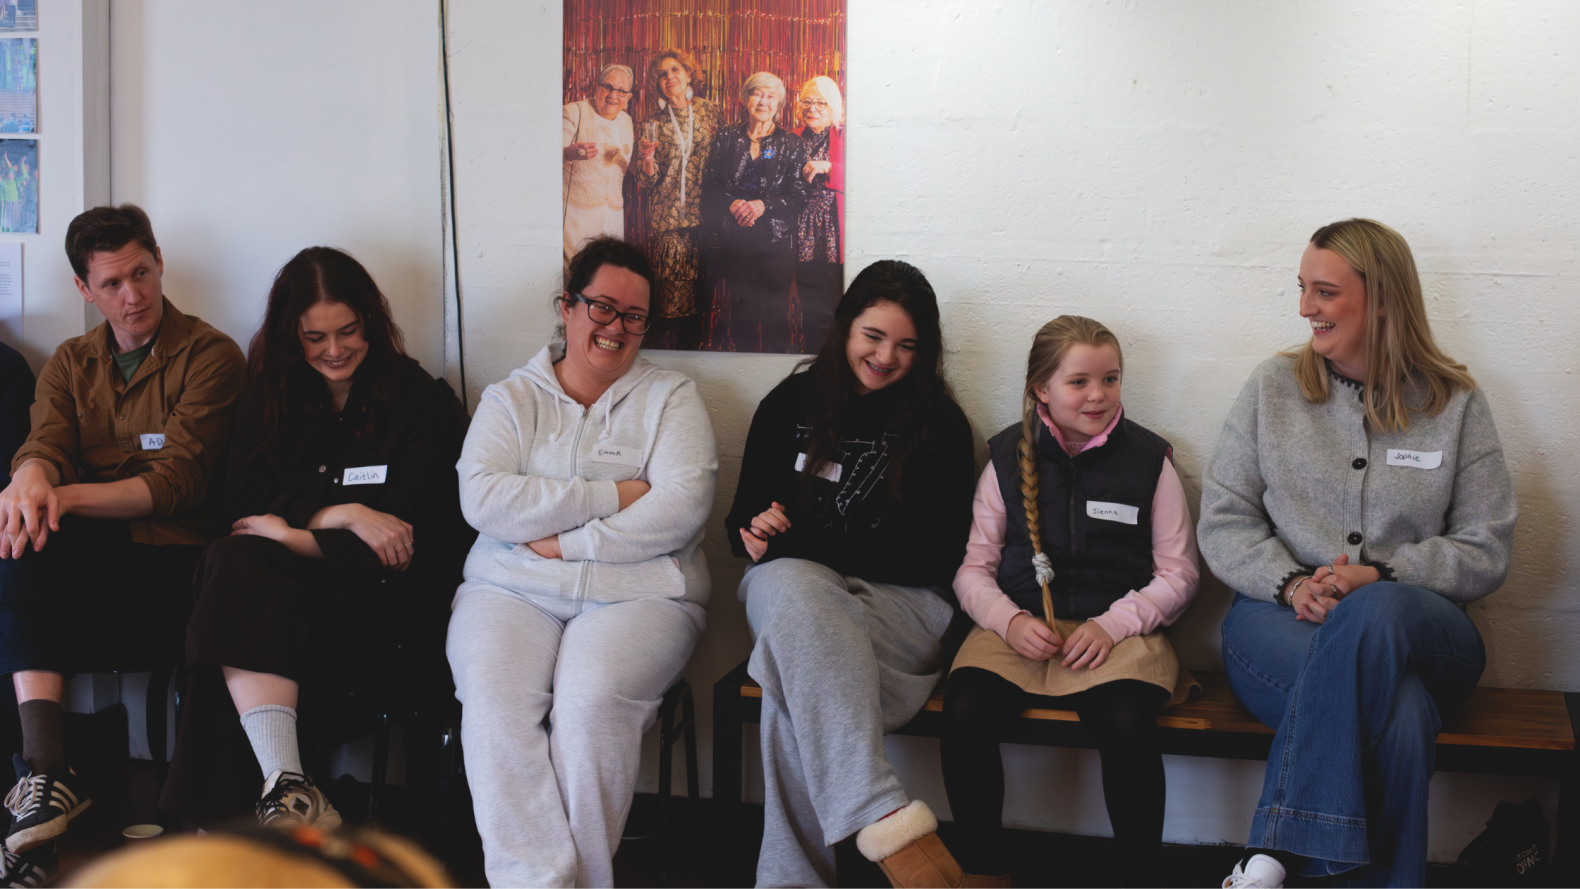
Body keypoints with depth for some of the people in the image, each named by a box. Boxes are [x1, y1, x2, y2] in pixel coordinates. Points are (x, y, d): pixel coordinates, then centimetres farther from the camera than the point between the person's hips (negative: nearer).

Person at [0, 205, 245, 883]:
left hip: (170, 555, -4)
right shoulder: (70, 364, 20)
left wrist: (68, 496, -23)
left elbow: (177, 481, -9)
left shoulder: (209, 356, 2)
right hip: (80, 548, 4)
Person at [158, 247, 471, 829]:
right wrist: (343, 513, -9)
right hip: (285, 586, 4)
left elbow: (416, 536, -6)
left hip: (387, 611, -4)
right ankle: (285, 784, -44)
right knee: (236, 562, -31)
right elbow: (242, 504, 6)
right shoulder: (270, 399, 19)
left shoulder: (425, 403, 4)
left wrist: (289, 531, -9)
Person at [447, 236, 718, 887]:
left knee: (592, 699, -32)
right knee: (493, 698, -29)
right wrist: (612, 496, -7)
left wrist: (567, 542, -9)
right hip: (512, 589, 2)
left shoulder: (670, 397, 12)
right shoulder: (509, 399, 15)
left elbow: (682, 508, -4)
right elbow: (483, 499, -3)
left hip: (637, 592, -1)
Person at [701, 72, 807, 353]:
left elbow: (799, 194, -2)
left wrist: (763, 205, -15)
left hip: (774, 238, -1)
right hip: (734, 240, 1)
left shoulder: (790, 143, 5)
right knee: (741, 312, 5)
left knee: (776, 314, -2)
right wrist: (732, 204, -11)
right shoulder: (726, 138, 9)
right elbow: (710, 185, 7)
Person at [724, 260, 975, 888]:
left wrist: (795, 545, -10)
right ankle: (887, 820, -52)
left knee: (798, 668, -37)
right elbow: (743, 522, 19)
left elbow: (936, 553, -3)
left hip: (904, 603, -1)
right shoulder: (789, 405, 15)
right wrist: (759, 527, -10)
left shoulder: (940, 425, 7)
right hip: (792, 589, 2)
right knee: (793, 590, -39)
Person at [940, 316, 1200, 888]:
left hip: (1119, 630, -1)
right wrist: (1008, 621, -10)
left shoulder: (1148, 458, 7)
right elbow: (973, 567, 11)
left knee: (1127, 723, -33)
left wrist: (1113, 625, -9)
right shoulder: (1008, 456, 10)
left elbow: (1179, 573, 7)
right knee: (964, 714, -28)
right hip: (1021, 626, 1)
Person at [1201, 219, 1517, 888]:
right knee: (1398, 711, -36)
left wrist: (1377, 577, -13)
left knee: (1371, 615, -40)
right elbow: (1223, 521, 7)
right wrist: (1292, 584, -13)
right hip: (1279, 616, 0)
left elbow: (1486, 550, 4)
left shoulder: (1455, 404, 7)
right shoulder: (1273, 387, 9)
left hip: (1418, 625, 0)